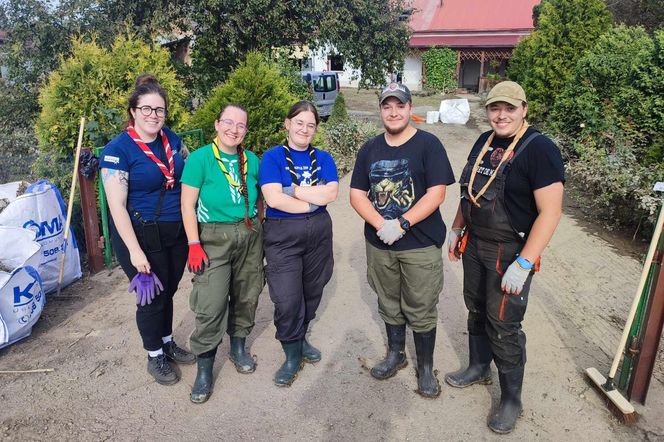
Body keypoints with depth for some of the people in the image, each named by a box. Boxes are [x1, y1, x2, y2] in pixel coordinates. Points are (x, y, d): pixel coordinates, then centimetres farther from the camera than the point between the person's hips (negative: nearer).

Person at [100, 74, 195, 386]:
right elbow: (116, 205, -17)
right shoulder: (118, 149, -15)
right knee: (151, 298, 8)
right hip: (142, 236, -5)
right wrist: (135, 251, -19)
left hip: (177, 232, 5)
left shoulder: (172, 140, 3)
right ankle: (155, 357, 30)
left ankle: (167, 343, 41)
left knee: (168, 291, 19)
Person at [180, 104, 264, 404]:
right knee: (210, 306, -5)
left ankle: (238, 347, 36)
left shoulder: (251, 160, 4)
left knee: (246, 295, 13)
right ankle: (204, 370, 11)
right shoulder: (200, 158, -8)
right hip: (214, 239, -4)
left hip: (250, 236, 5)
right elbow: (188, 204, -9)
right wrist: (194, 244, -14)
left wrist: (258, 229, 10)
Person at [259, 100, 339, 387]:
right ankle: (293, 355, 16)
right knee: (287, 298, -4)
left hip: (319, 232, 4)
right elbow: (274, 199, -16)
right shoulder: (273, 157, -3)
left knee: (312, 291, 13)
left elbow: (331, 194, -9)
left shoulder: (322, 158, 7)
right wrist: (312, 202, -10)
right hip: (282, 235, -4)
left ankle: (300, 338, 36)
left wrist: (293, 189, -13)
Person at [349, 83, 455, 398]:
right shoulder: (369, 149, 6)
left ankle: (426, 367, 26)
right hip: (379, 244, 4)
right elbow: (357, 194, 1)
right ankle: (396, 355, 39)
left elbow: (437, 193, -13)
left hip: (421, 245, -4)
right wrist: (381, 224, -15)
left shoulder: (428, 145, -6)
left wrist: (401, 224, -21)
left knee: (421, 311, 6)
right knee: (389, 305, 18)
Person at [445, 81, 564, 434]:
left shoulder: (539, 149, -16)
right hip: (474, 246, 7)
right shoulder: (483, 143, 7)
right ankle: (479, 368, 42)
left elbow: (550, 213, -20)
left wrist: (523, 264, -23)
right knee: (476, 311, 19)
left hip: (510, 253, -7)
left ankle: (511, 399, 22)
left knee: (504, 326, 2)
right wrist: (456, 230, 16)